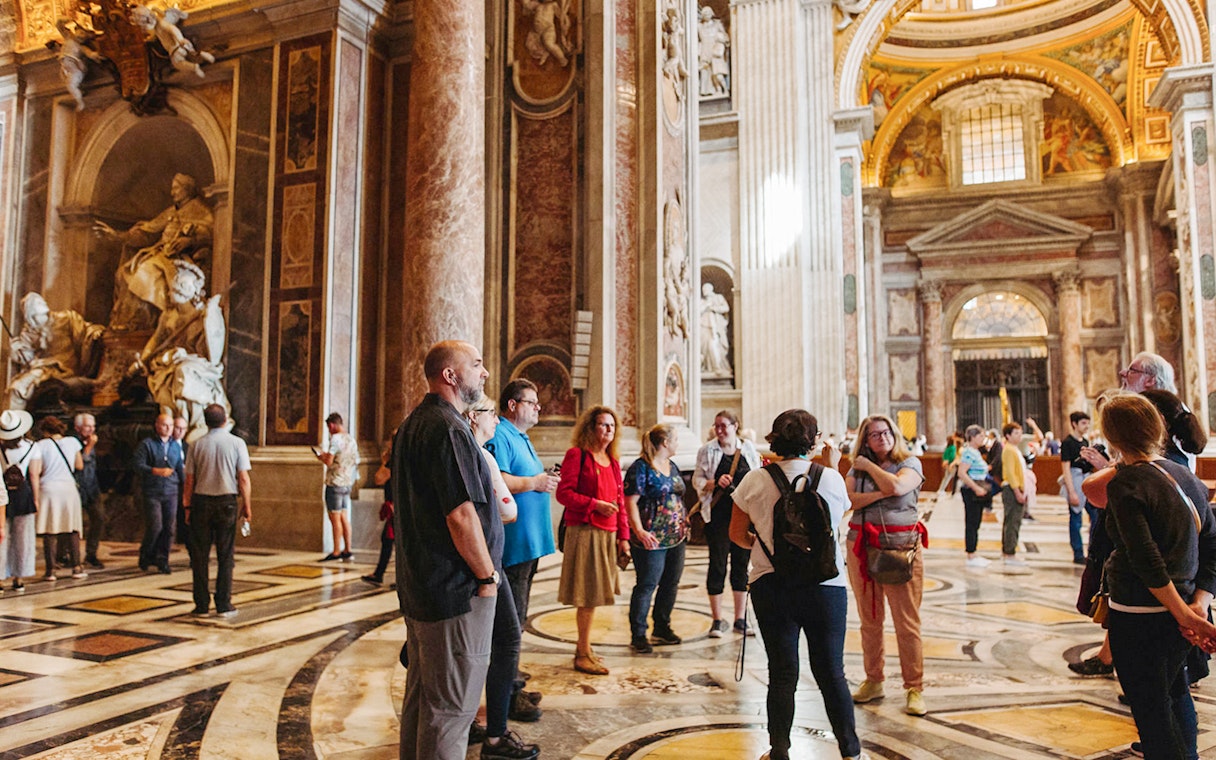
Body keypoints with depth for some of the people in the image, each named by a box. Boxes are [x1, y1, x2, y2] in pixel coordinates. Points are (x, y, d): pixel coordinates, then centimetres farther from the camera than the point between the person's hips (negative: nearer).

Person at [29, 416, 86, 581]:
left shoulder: (41, 445, -3)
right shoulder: (72, 442, 5)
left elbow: (34, 473, -8)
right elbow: (79, 465, 13)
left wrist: (36, 498, -6)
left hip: (48, 490, -2)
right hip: (69, 489, 2)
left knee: (49, 532, 3)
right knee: (73, 530, 9)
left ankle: (50, 570, 3)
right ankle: (77, 567, 7)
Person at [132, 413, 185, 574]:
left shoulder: (176, 446, 14)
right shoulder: (146, 444, 0)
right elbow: (137, 464, -8)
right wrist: (157, 471, -20)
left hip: (171, 493, 4)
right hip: (152, 493, -4)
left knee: (169, 527, 0)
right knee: (155, 526, -8)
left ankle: (162, 560, 11)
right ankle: (146, 556, 15)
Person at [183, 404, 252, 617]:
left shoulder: (196, 445, 2)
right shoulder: (236, 443, -3)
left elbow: (189, 481, 3)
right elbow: (244, 479, -5)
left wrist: (187, 507, 12)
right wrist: (247, 506, 2)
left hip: (201, 502, 2)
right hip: (227, 502, -2)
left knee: (200, 555, 8)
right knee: (225, 556, 4)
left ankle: (202, 605, 11)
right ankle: (223, 605, 6)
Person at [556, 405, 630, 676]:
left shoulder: (613, 461, 16)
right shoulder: (577, 455, -6)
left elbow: (620, 500, 17)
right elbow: (564, 493, -11)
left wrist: (623, 535, 13)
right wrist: (595, 505, -18)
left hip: (608, 534, 7)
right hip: (584, 531, -7)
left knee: (594, 593, 11)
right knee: (588, 594, -3)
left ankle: (584, 648, 22)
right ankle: (584, 654, 8)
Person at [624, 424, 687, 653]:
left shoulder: (672, 467, 14)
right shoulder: (641, 467, -12)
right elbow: (630, 502, -17)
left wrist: (685, 522, 18)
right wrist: (639, 531, -25)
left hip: (676, 537, 8)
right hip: (652, 539, -8)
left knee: (671, 584, 14)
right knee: (646, 586, -2)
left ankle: (662, 628, 29)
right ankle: (638, 635, 8)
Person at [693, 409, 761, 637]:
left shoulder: (748, 448, 7)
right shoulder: (708, 450, 2)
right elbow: (697, 480, 1)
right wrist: (715, 483, -17)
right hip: (718, 514, -2)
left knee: (741, 563, 9)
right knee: (717, 564, 1)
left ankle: (740, 619, 19)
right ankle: (718, 620, 11)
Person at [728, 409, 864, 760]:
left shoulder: (755, 481, -5)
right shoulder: (832, 478, -5)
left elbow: (736, 533, 5)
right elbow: (836, 522, 10)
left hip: (771, 584, 0)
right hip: (826, 586, 0)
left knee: (781, 673, 10)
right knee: (831, 672, 12)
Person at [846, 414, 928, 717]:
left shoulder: (910, 464, 3)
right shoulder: (857, 468, 10)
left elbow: (896, 487, -17)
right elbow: (847, 499, -6)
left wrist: (869, 466, -5)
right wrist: (880, 493, -14)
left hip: (902, 548, -3)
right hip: (862, 548, 3)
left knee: (907, 621, -2)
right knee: (869, 620, 10)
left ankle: (914, 688, 9)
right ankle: (873, 681, 22)